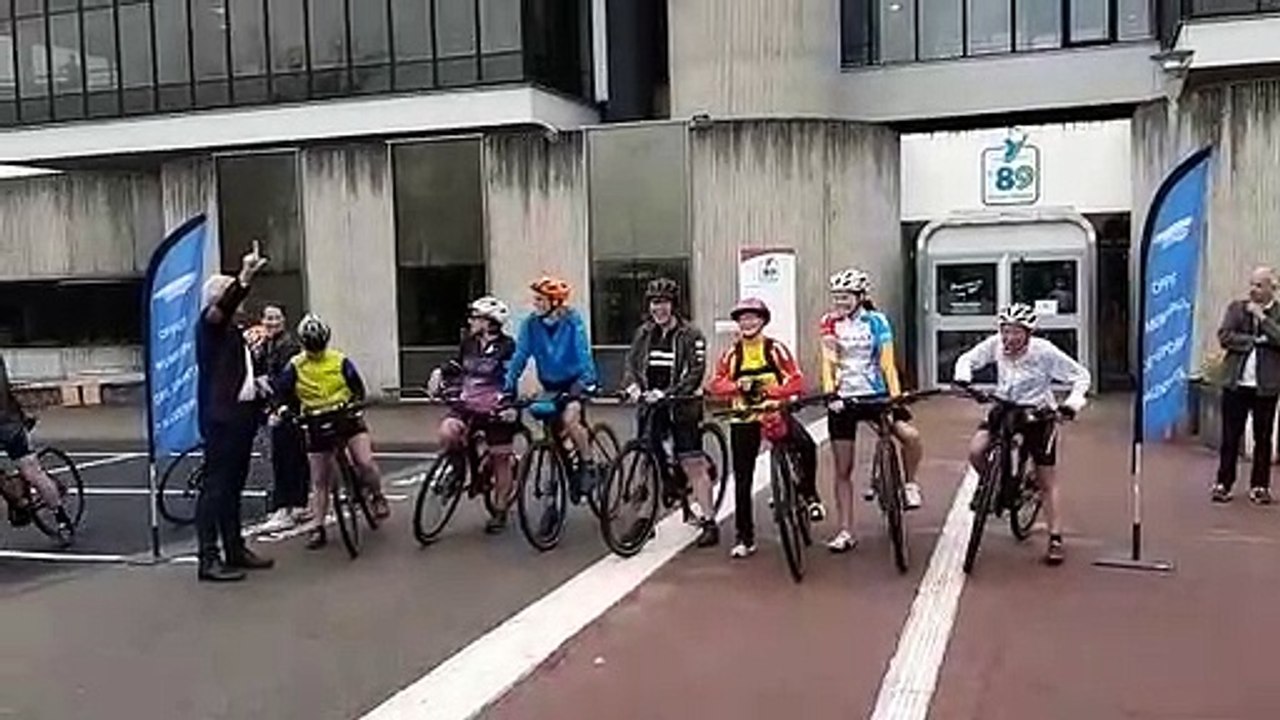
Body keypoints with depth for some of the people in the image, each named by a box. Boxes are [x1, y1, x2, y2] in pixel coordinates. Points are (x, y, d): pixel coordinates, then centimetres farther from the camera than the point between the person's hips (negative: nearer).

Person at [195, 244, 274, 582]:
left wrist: (257, 384, 17)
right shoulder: (209, 325, -6)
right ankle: (208, 560, -6)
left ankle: (235, 550, 23)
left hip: (240, 417, 9)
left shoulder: (234, 331, 21)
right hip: (220, 418, -9)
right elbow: (223, 306, -30)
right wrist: (244, 278, -42)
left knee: (233, 486, 15)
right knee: (215, 487, -8)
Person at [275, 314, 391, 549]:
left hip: (347, 417, -1)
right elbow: (283, 394, 6)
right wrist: (298, 412, 1)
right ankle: (318, 528, 16)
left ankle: (377, 497, 9)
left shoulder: (341, 361, -3)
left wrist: (354, 405, -7)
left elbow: (359, 389, 5)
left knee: (365, 463, -19)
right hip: (318, 426, 1)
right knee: (320, 482, 6)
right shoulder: (295, 367, -3)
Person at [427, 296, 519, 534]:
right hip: (468, 403, 4)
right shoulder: (468, 343, 5)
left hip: (495, 408, -4)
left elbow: (512, 377, -17)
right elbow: (456, 365, 18)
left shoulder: (506, 346, -11)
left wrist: (503, 398, -33)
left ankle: (499, 512, 18)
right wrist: (439, 375, 1)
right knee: (447, 432, -24)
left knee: (500, 461, 4)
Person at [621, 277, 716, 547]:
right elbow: (631, 363, 7)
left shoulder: (691, 335, -6)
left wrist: (667, 393, -25)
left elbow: (695, 373, -14)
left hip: (682, 406, -5)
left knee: (693, 464, -6)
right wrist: (632, 385, -15)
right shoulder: (644, 333, 10)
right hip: (650, 405, 5)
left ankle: (709, 522, -1)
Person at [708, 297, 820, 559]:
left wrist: (769, 391, -26)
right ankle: (745, 538, 13)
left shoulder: (775, 349, -6)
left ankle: (809, 495, -2)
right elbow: (716, 384, -6)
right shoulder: (732, 353, -1)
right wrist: (738, 385, -24)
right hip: (744, 419, 1)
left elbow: (796, 380, -12)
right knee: (743, 480, 2)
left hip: (775, 412, -1)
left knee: (807, 445, -28)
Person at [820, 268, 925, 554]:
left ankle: (910, 484, 4)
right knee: (842, 470, 3)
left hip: (875, 395, -1)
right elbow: (828, 362, -5)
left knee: (910, 436, -25)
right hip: (843, 399, 1)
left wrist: (895, 396, -22)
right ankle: (846, 532, 13)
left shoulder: (876, 321, -4)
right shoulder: (830, 324, 1)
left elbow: (887, 362, -10)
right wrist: (830, 395, -20)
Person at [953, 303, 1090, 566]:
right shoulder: (995, 344, -16)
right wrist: (963, 377, -23)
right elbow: (967, 359, -2)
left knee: (1047, 481, 1)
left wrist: (1073, 402, -31)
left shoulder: (1044, 351, -23)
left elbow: (1081, 375, -15)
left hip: (1038, 415, -3)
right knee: (975, 451, -21)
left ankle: (1056, 539, 10)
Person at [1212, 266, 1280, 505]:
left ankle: (1260, 486, 16)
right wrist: (1256, 340, -11)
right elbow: (1224, 336, -6)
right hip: (1236, 384, 1)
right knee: (1230, 437, 5)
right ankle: (1223, 483, 13)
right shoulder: (1236, 308, 6)